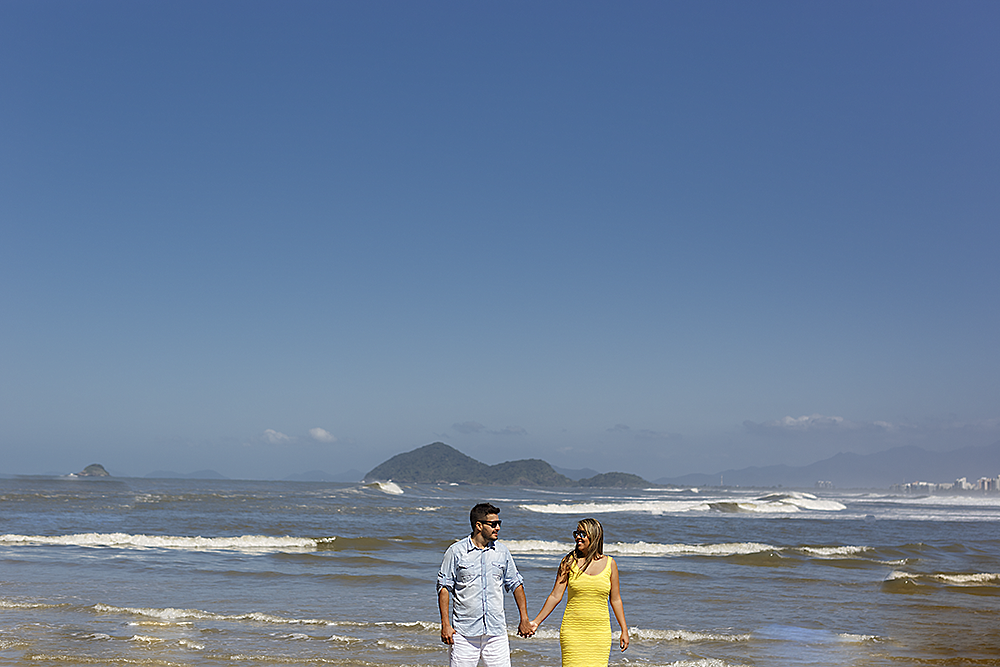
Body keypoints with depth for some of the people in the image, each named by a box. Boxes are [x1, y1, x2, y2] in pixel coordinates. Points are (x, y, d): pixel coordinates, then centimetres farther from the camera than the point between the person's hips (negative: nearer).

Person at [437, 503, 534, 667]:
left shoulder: (502, 552, 8)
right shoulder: (456, 551, -2)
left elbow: (515, 584, 16)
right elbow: (444, 587, -1)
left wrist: (524, 619, 11)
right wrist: (445, 624, -7)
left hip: (496, 631, 3)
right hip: (464, 632, -3)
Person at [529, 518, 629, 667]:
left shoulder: (609, 564, 4)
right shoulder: (569, 562, 1)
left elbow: (615, 599, 11)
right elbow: (555, 596, 2)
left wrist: (624, 630, 11)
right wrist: (536, 622, -3)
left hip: (600, 632, 1)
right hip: (573, 631, -1)